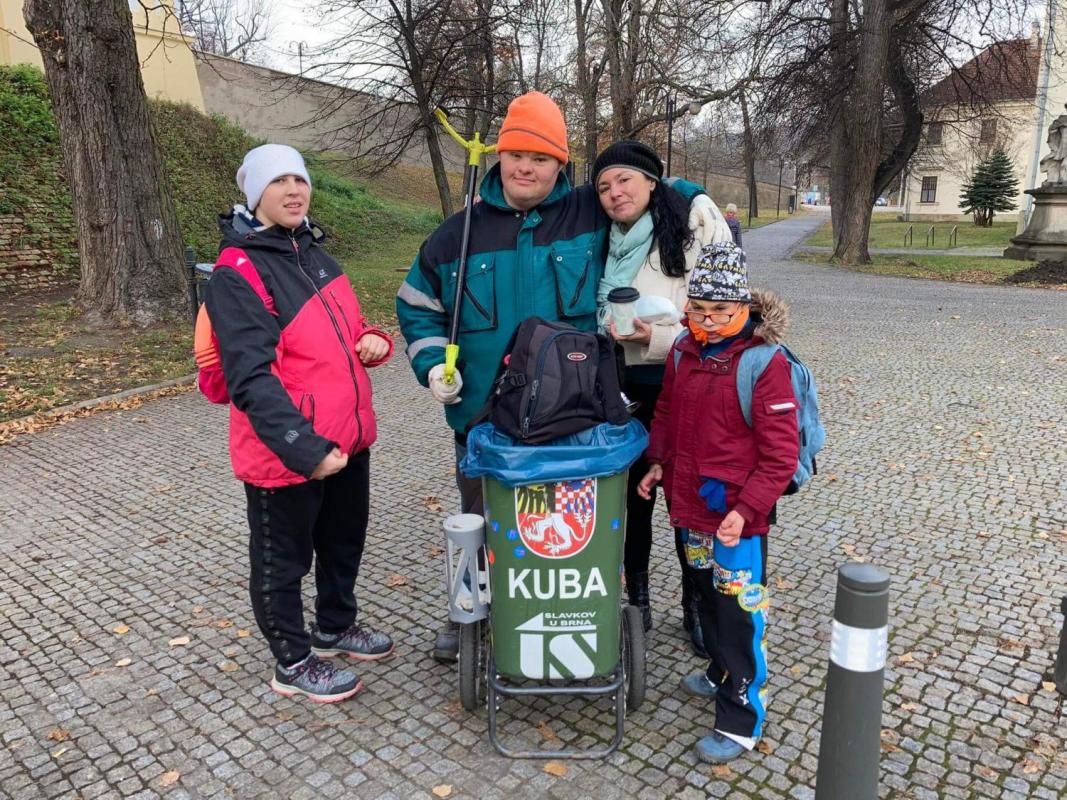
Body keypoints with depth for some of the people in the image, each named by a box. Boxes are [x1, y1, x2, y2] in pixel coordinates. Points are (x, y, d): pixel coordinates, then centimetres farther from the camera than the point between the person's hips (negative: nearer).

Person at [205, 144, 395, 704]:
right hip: (286, 453, -8)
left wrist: (371, 340, -1)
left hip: (346, 438, 9)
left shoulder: (314, 255, 11)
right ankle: (293, 663, 30)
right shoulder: (237, 275, -16)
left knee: (344, 541, 24)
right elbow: (252, 378, -25)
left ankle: (335, 627, 46)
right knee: (283, 560, 11)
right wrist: (303, 448, -32)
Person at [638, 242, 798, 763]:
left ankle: (739, 720, 18)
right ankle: (721, 673, 47)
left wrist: (746, 509, -21)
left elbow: (780, 455, -17)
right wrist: (659, 463, 8)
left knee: (739, 612, 3)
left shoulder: (764, 363, -18)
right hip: (692, 505, 7)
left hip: (738, 515, -7)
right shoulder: (683, 352, 1)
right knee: (706, 595, 24)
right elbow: (666, 413, 18)